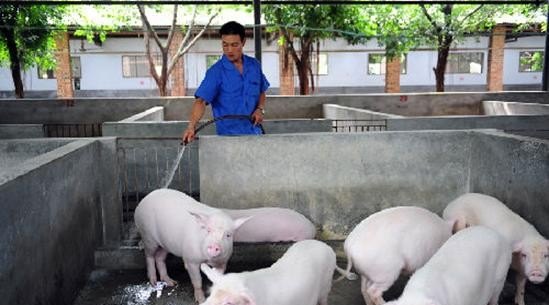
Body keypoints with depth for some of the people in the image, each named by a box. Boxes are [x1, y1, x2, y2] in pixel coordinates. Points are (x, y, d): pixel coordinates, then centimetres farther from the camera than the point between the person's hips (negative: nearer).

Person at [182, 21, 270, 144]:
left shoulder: (254, 65, 3)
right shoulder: (216, 72, -12)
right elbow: (201, 100, -21)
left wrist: (260, 109, -3)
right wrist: (191, 126, -36)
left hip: (254, 132, 5)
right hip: (229, 136, -4)